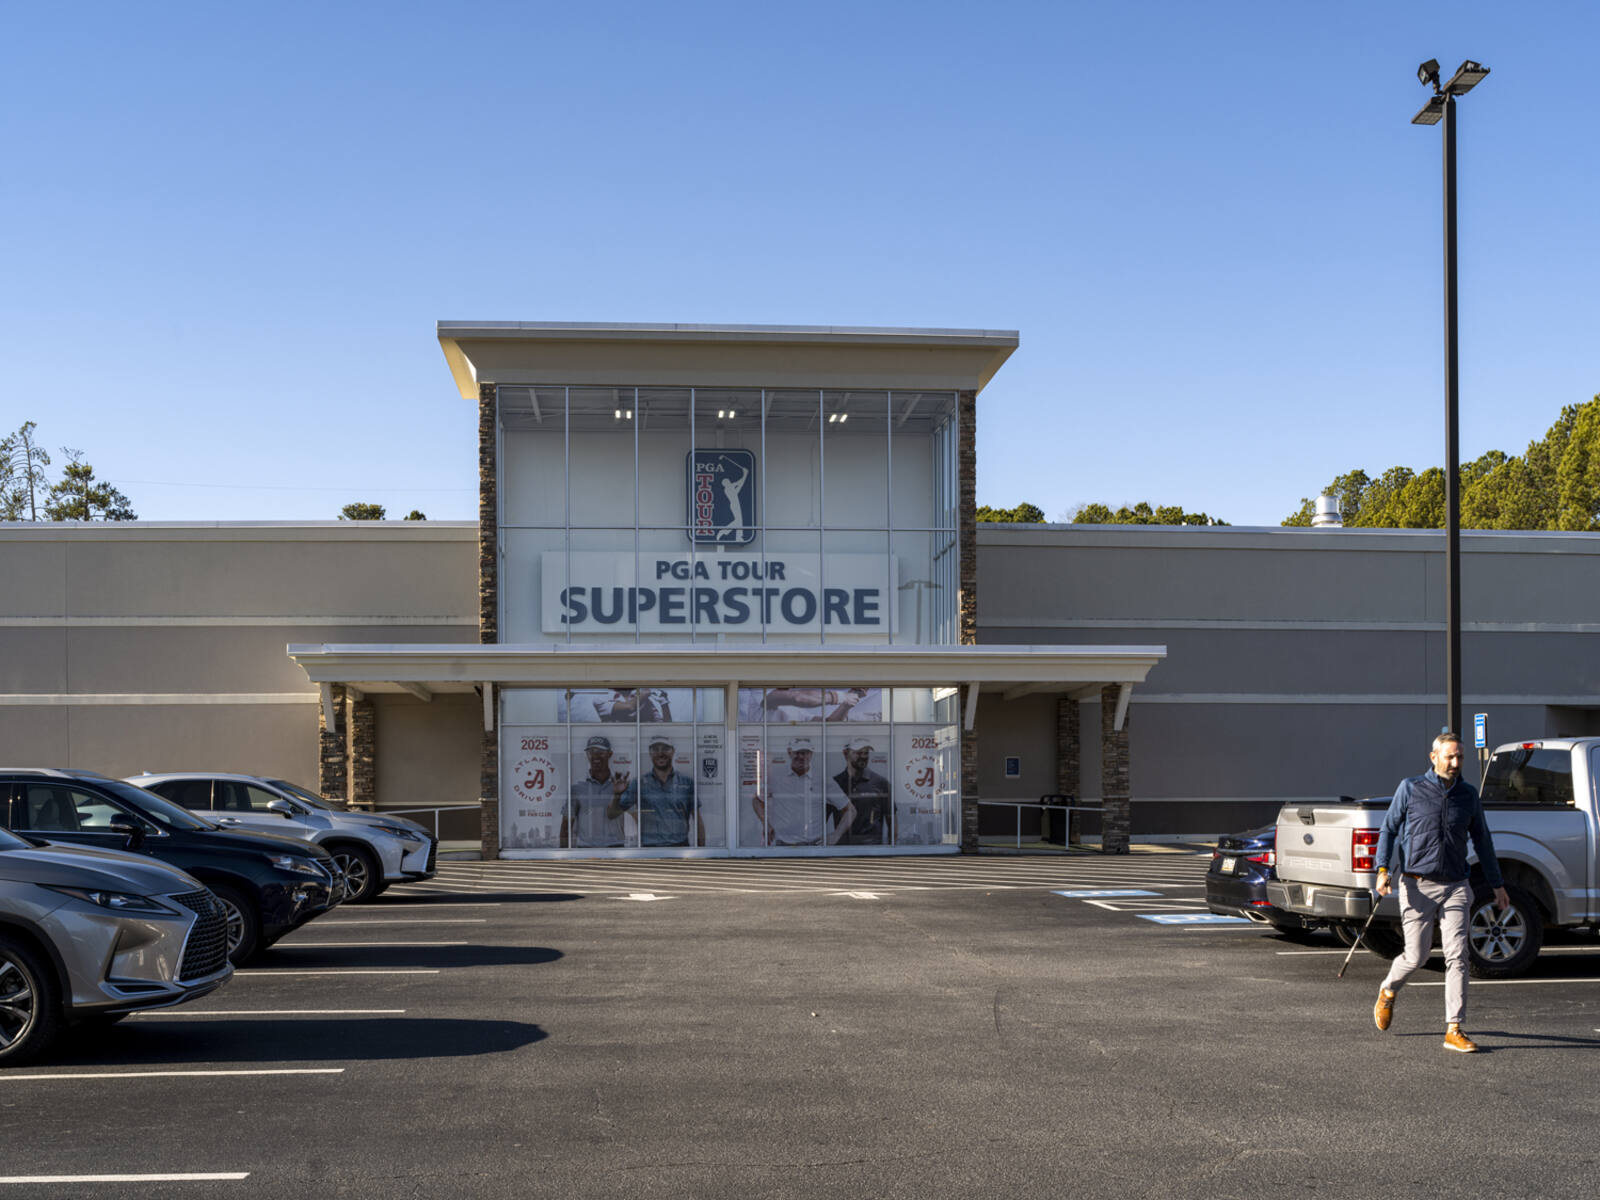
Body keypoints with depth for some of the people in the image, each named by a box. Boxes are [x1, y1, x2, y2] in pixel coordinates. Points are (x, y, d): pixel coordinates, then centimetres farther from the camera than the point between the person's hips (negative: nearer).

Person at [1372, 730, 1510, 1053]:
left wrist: (1497, 885, 19)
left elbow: (1482, 841, 17)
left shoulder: (1468, 795, 8)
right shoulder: (1410, 788, 1)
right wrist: (1383, 869, -9)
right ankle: (1388, 991, 33)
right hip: (1417, 885, -2)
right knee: (1416, 956, 1)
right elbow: (1389, 829, 3)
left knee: (1457, 956, -8)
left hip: (1455, 887, 2)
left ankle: (1454, 1030, -5)